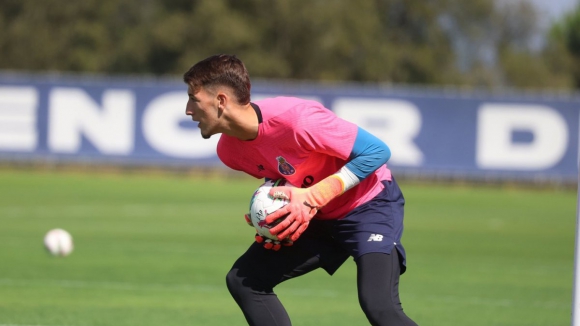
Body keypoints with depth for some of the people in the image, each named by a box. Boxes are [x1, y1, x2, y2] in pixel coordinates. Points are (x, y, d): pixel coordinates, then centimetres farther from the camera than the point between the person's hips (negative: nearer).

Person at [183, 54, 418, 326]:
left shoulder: (294, 118, -31)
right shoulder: (229, 150, -7)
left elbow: (377, 151, -26)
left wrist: (312, 198, -29)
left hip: (369, 203, -8)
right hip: (317, 217, 8)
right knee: (243, 281, 0)